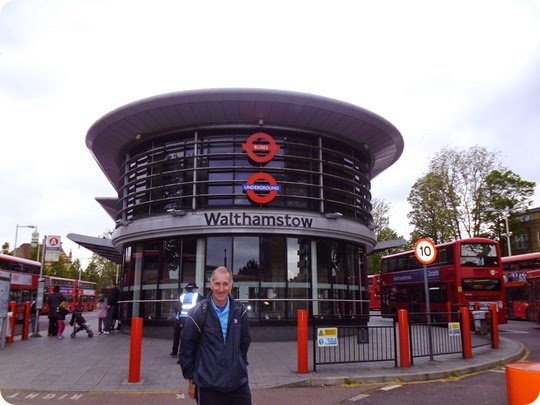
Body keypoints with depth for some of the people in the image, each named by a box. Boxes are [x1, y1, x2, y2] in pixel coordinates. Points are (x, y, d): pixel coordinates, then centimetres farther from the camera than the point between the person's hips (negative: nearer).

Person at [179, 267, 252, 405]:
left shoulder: (240, 311, 0)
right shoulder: (198, 313, -10)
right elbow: (186, 348, -4)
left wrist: (241, 366, 13)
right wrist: (191, 379, 0)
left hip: (239, 383, 3)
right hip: (208, 386, -3)